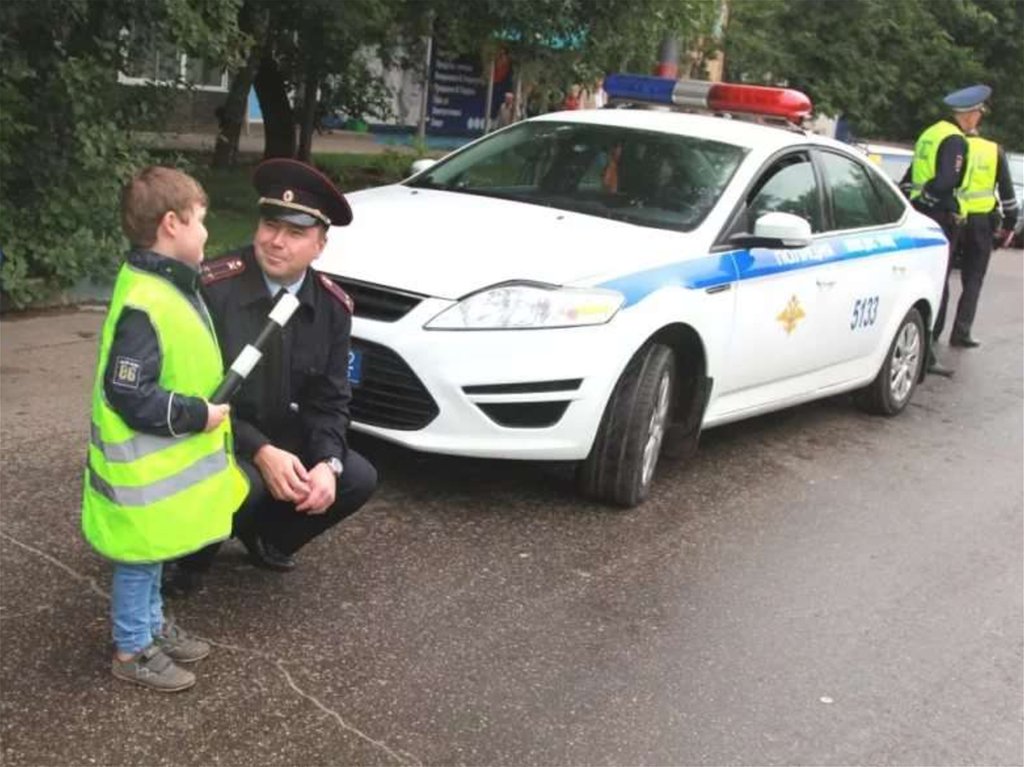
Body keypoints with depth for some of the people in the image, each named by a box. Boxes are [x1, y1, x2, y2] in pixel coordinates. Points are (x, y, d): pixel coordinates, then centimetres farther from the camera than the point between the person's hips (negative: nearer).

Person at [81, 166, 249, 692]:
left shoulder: (168, 287, 6)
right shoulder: (145, 305, -28)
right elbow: (129, 395, -28)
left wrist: (206, 406, 12)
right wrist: (198, 415, -22)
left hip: (166, 464, 10)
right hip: (145, 470, -10)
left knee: (153, 556, 24)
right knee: (140, 561, 7)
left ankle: (152, 627, 39)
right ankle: (132, 650, 22)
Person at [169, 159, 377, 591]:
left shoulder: (333, 307, -6)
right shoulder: (212, 288, -22)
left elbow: (329, 399, -2)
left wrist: (328, 463, -21)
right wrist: (259, 451, -28)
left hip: (284, 439, 6)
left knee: (359, 479, -12)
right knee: (245, 486, -34)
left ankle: (267, 536, 16)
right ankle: (192, 554, 1)